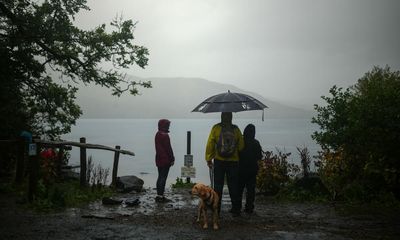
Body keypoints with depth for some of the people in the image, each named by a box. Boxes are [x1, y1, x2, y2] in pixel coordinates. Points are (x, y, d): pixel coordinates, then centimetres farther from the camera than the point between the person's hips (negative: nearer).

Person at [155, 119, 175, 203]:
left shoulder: (157, 134, 13)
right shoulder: (165, 135, -17)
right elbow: (168, 148, -16)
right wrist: (172, 159, -9)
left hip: (159, 160, 10)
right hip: (165, 160, -10)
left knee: (160, 177, 14)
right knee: (163, 178, -6)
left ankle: (159, 195, 18)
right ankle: (160, 196, -4)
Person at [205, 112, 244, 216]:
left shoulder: (216, 128, -2)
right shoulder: (236, 129, 2)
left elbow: (210, 144, -5)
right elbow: (241, 146, 1)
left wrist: (209, 159, 1)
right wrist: (241, 159, 13)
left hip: (219, 161, -1)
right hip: (233, 162, 1)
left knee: (218, 186, 7)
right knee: (234, 187, 9)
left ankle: (216, 209, 9)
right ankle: (236, 210, 13)